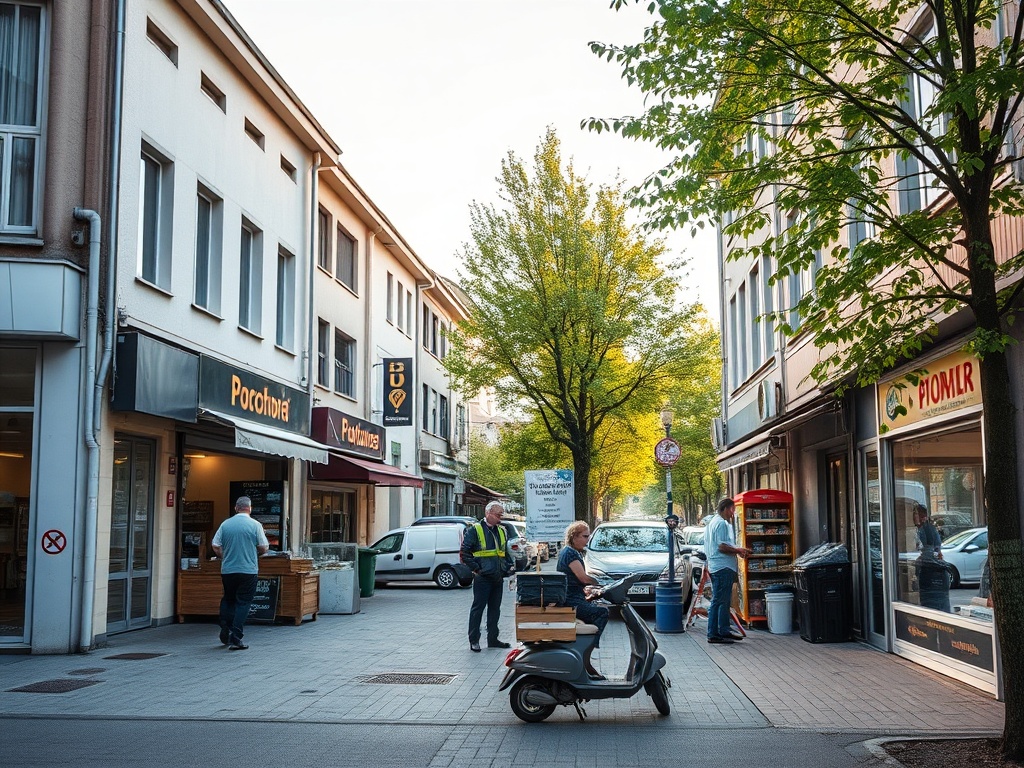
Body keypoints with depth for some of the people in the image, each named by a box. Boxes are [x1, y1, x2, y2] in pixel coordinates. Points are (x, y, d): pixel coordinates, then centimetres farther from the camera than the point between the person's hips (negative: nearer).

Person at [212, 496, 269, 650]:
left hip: (227, 570, 3)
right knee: (243, 603, 1)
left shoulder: (225, 524, 2)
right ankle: (235, 639, -4)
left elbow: (216, 546, 3)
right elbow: (264, 548, -3)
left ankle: (225, 633, 18)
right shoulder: (255, 525, -6)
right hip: (248, 570, -3)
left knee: (227, 600, 20)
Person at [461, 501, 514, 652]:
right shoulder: (474, 530, -6)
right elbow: (464, 553, -9)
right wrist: (476, 569, -12)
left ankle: (492, 639, 21)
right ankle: (474, 640, 6)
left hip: (498, 578, 7)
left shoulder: (501, 531, 15)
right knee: (478, 608, -1)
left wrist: (509, 567, 11)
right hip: (483, 578, -7)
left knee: (495, 609, 12)